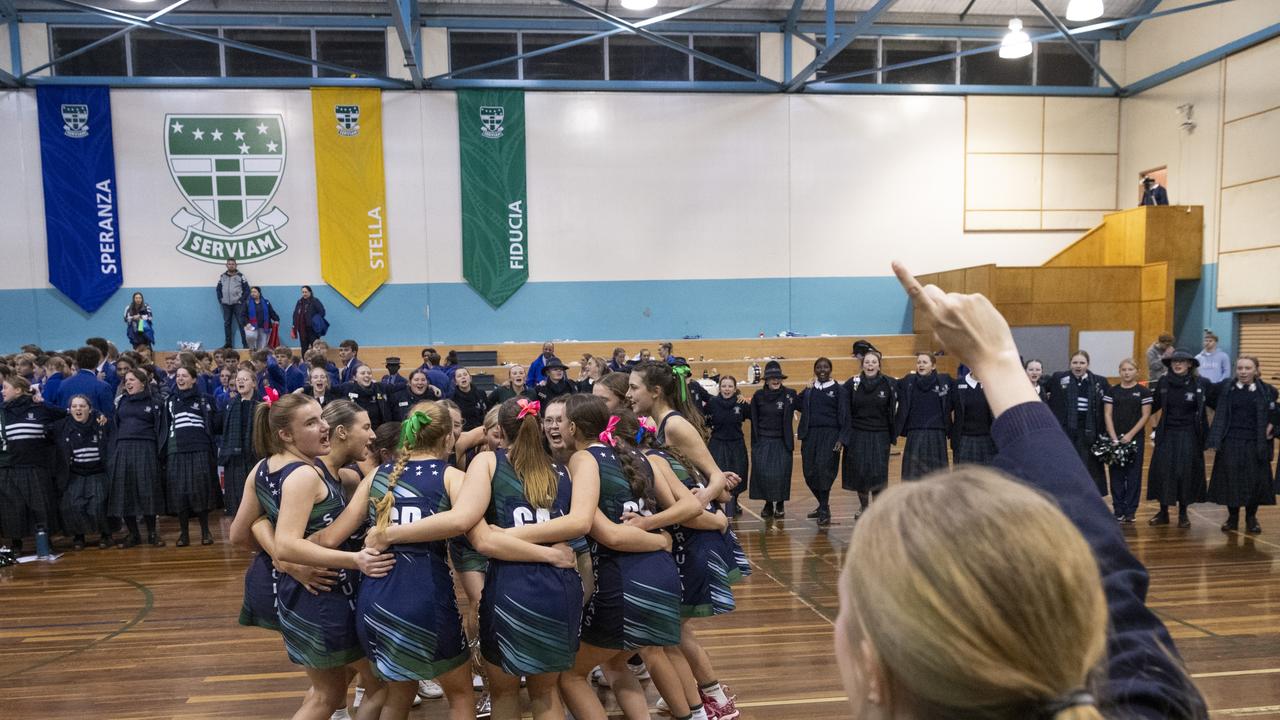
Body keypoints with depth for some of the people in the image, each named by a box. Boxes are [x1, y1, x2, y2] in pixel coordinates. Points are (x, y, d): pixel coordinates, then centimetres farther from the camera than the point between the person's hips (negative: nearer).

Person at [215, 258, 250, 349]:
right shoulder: (222, 277, 11)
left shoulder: (240, 276, 0)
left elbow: (247, 289, -1)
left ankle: (245, 343, -4)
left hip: (238, 304, -4)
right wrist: (220, 300, 5)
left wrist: (242, 300, -8)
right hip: (226, 305, 4)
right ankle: (228, 343, 14)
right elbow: (218, 289, 16)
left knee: (241, 323, -6)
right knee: (227, 324, 7)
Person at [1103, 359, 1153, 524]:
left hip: (1135, 439, -1)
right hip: (1114, 439, 1)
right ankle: (1118, 511, 11)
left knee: (1133, 475, 2)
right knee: (1116, 475, 4)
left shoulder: (1144, 392, 2)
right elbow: (1107, 414, 3)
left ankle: (1130, 512, 8)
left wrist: (1130, 435, -10)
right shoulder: (1112, 391, 6)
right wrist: (1114, 437, -7)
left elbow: (1145, 415, -2)